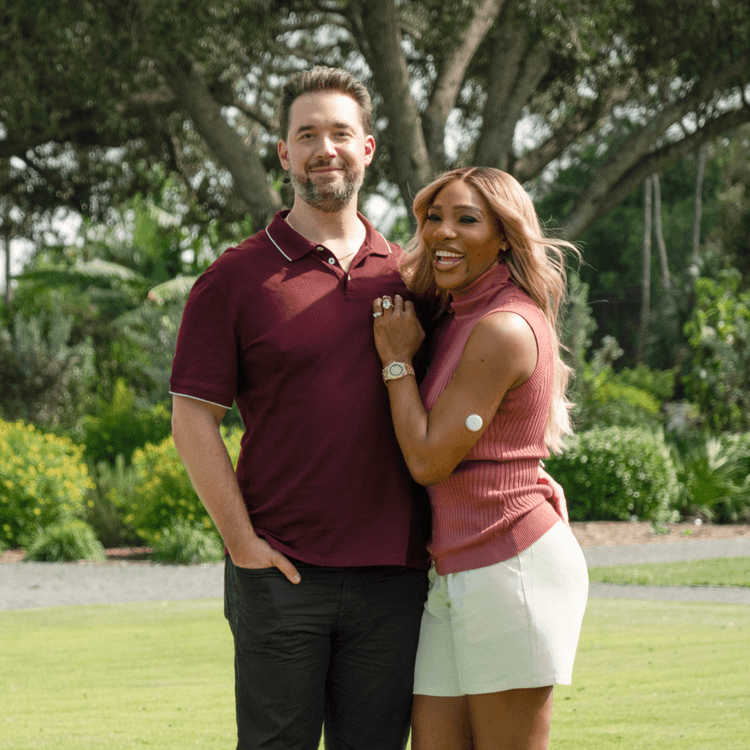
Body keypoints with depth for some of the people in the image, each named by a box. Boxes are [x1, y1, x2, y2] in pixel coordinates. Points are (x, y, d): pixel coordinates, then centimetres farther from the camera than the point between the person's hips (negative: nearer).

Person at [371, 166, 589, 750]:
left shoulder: (504, 328, -15)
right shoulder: (460, 319, 15)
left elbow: (429, 459, -13)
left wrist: (396, 358, -4)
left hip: (512, 565, -9)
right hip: (456, 575, 9)